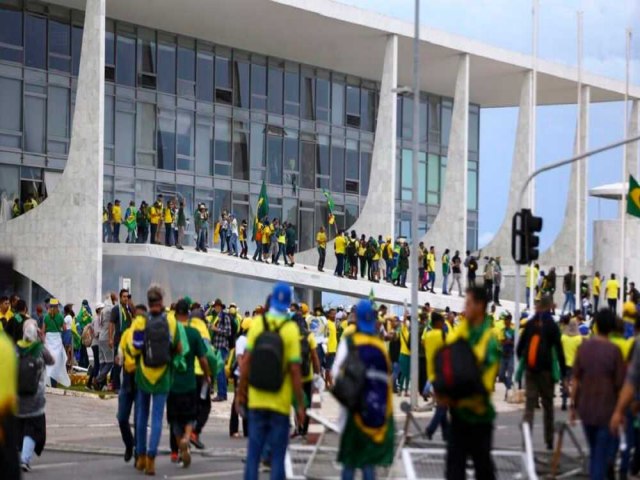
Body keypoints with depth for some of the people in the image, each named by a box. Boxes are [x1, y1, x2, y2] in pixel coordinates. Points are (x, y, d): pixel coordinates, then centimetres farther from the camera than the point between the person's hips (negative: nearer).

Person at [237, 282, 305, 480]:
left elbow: (246, 362, -3)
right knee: (278, 455, 6)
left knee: (253, 453, 8)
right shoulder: (291, 329, -9)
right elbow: (295, 370, -11)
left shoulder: (257, 324, -3)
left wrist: (241, 394, 8)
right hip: (280, 404, -2)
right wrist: (300, 405, -4)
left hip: (256, 402, 2)